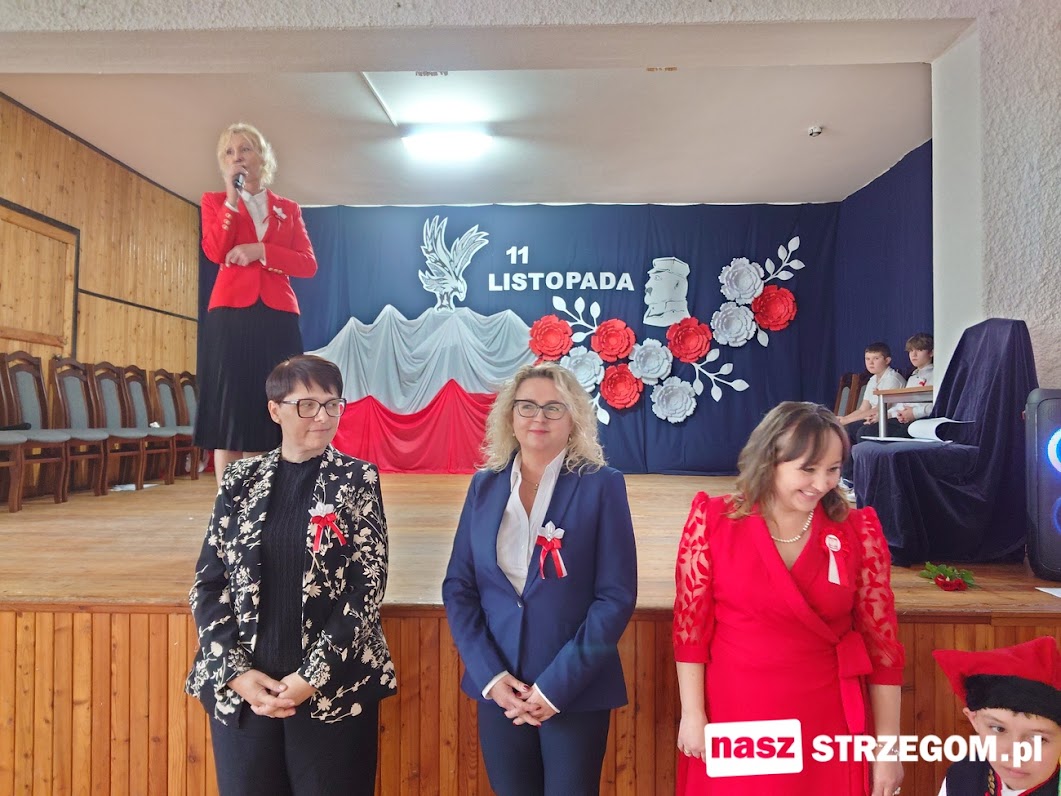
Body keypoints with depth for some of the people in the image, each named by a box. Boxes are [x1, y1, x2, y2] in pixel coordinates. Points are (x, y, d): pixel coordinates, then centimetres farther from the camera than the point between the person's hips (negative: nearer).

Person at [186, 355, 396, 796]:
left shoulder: (358, 480, -4)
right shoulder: (241, 480, 3)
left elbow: (368, 588, -8)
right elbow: (207, 583, 3)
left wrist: (311, 678, -12)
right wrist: (236, 672, -7)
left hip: (333, 691, -2)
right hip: (240, 691, 2)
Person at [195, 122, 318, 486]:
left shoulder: (289, 209, 17)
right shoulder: (215, 201, 13)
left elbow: (309, 264, 3)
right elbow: (216, 252, -6)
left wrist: (260, 251, -9)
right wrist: (233, 197, -7)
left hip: (277, 318, 1)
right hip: (231, 315, -1)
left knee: (268, 414, 2)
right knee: (228, 412, -3)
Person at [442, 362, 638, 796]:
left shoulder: (601, 485, -7)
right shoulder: (484, 486, 2)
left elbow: (617, 595, -10)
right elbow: (458, 587, 3)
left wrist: (557, 684, -13)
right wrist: (489, 674, -8)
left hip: (576, 689, -3)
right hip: (499, 687, 3)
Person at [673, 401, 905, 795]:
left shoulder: (858, 531, -6)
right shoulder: (713, 520, -11)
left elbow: (881, 640, -2)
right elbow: (690, 625, -5)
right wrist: (692, 714, -4)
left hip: (827, 723, 1)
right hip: (734, 719, -1)